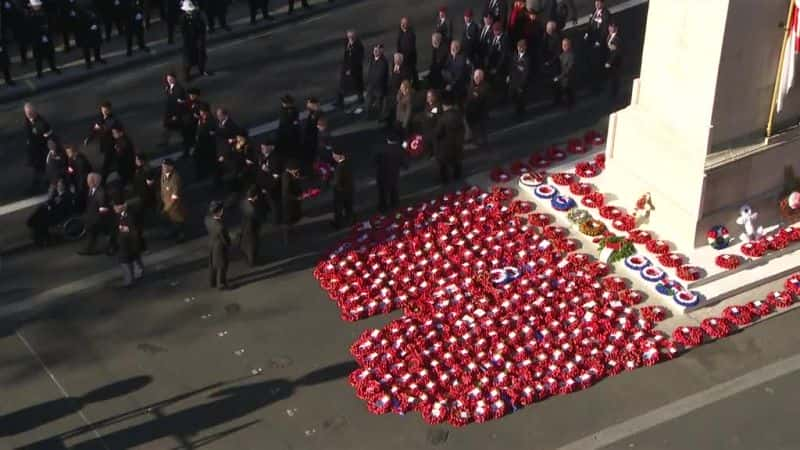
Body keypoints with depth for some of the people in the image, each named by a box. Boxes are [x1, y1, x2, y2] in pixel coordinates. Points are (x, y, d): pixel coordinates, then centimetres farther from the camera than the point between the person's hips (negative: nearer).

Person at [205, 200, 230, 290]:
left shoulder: (208, 219, -21)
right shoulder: (220, 226, -39)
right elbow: (225, 238, -22)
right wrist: (228, 244, -3)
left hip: (211, 243, 7)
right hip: (220, 246, -7)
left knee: (212, 263, 26)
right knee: (221, 266, 17)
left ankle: (212, 282, 46)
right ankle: (221, 284, 36)